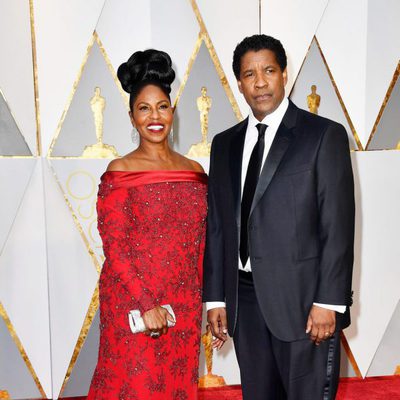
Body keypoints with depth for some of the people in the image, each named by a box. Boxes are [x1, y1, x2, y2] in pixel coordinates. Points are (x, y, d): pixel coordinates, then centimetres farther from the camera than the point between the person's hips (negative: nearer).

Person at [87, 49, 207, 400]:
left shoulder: (194, 171, 6)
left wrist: (205, 302, 8)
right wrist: (146, 304, -16)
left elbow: (201, 243, 9)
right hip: (132, 302, -4)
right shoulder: (119, 171, -6)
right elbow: (114, 246, -11)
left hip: (184, 305, 4)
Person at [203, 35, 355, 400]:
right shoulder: (225, 144, 11)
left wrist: (329, 301, -12)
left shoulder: (325, 135, -3)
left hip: (302, 298, -4)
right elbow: (216, 225, 10)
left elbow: (338, 225, -8)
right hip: (244, 298, 5)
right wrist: (215, 298, 7)